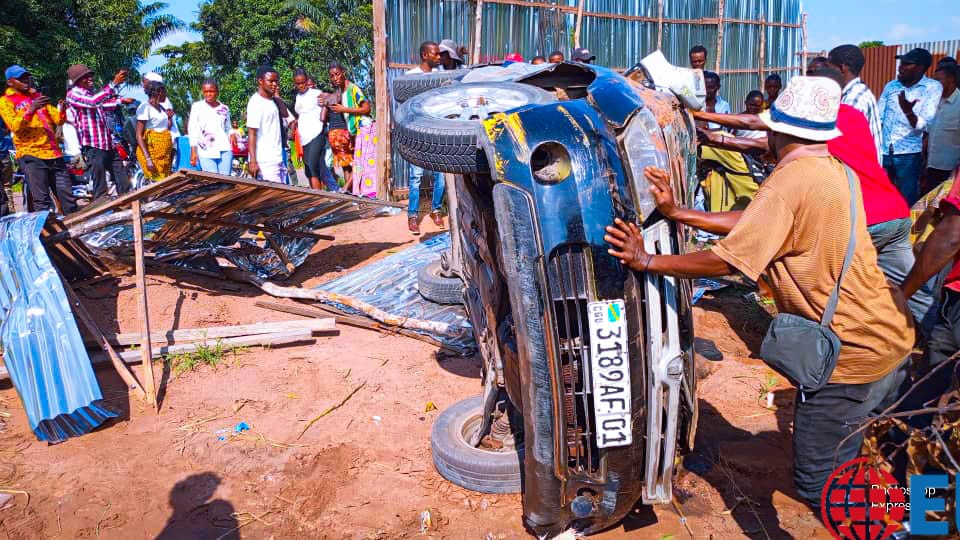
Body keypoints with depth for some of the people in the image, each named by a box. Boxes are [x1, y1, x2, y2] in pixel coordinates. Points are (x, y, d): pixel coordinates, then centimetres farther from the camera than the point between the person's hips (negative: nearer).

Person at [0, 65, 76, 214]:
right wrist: (30, 110, -22)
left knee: (67, 197, 4)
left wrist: (62, 110, -6)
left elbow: (57, 119, 15)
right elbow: (15, 127, -9)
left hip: (53, 152, 5)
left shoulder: (37, 96, 21)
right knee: (41, 201, -10)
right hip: (31, 155, -5)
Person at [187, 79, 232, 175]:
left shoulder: (224, 109, 15)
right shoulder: (197, 106, 9)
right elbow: (193, 129, 6)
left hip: (224, 149, 2)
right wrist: (193, 151, -2)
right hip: (205, 151, -2)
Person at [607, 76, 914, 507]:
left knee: (818, 487, 3)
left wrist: (647, 261, -12)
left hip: (851, 356, -9)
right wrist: (676, 212, 7)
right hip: (891, 337, 9)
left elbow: (724, 261, -21)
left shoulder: (787, 184, -21)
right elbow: (748, 224, 6)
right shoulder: (835, 170, 7)